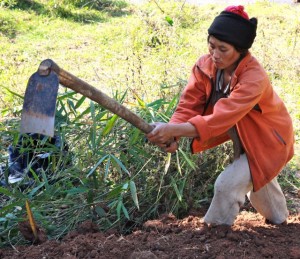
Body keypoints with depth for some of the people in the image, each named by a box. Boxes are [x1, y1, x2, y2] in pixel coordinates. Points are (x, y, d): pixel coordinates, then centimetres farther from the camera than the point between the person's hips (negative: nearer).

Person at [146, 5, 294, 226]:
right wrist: (172, 136, -43)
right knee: (259, 183, 30)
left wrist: (174, 129, -57)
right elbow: (189, 103, -25)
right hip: (243, 140, 7)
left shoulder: (254, 79, -40)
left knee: (227, 184, -20)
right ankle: (278, 218, 59)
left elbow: (221, 117, -49)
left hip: (268, 142, -7)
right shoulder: (206, 65, -22)